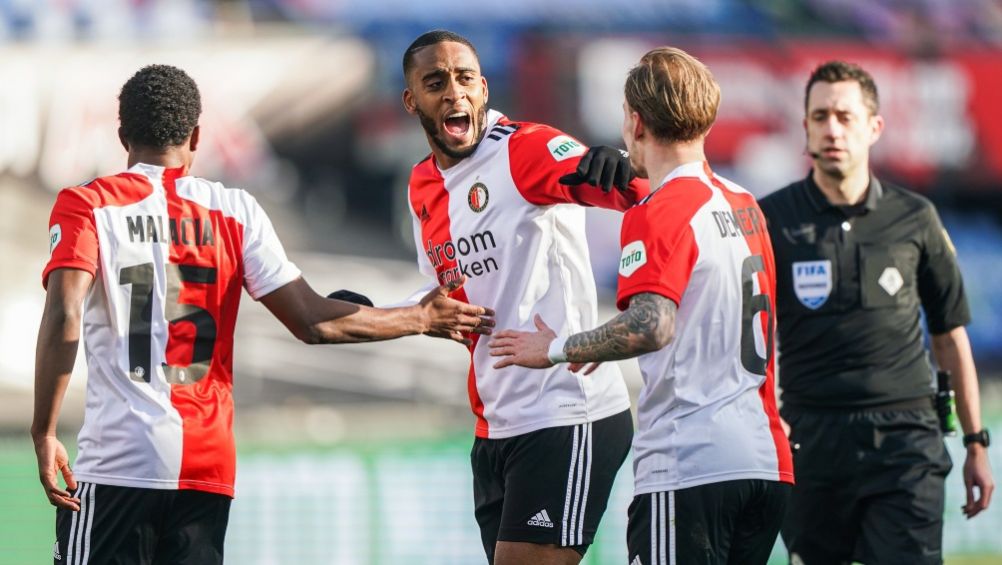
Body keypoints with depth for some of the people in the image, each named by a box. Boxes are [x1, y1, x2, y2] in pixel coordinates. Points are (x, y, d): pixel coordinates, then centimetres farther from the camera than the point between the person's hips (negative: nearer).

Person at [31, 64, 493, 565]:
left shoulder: (85, 206, 1)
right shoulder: (235, 211, 9)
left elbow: (63, 320, -14)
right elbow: (314, 322, 6)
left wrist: (44, 434, -9)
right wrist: (422, 319, 19)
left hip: (116, 465, -3)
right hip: (210, 467, 4)